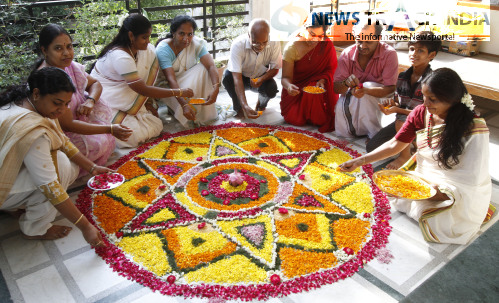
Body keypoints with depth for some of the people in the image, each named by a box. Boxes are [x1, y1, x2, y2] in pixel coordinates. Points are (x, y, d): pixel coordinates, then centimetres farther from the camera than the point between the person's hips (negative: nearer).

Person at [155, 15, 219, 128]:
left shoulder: (196, 43, -14)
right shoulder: (163, 49, -24)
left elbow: (211, 66, -26)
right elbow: (171, 79, -35)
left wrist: (216, 88, -47)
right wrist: (184, 105, -49)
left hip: (189, 80, 4)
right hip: (167, 86, -4)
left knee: (203, 69, -25)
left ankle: (204, 112, -16)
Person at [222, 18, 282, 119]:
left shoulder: (274, 43, -24)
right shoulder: (238, 44, -32)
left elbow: (275, 68, -10)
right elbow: (237, 78, -38)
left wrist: (261, 79, -34)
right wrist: (245, 106, -50)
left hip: (261, 78, 1)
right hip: (242, 77, -1)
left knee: (272, 89, -30)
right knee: (227, 75, -32)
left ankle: (261, 103, 11)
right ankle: (238, 108, -5)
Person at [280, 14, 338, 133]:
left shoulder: (326, 45, -10)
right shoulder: (292, 47, -15)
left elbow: (331, 69, -6)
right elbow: (286, 77, -15)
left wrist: (323, 80, -30)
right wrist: (288, 86, -40)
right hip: (297, 87, 0)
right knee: (294, 119, -22)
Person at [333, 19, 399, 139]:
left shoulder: (389, 54, -18)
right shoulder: (347, 54, -11)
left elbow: (390, 89, -25)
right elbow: (335, 87, -14)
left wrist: (365, 90, -44)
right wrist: (346, 83, -38)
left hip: (379, 97, -2)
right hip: (352, 97, 3)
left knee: (367, 86, -33)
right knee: (341, 107, -28)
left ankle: (374, 134, -20)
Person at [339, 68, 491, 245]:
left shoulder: (474, 128, -21)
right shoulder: (421, 113, -4)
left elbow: (469, 183, -22)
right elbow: (395, 145, 4)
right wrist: (359, 161, -6)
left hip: (461, 195, -5)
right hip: (424, 179, 5)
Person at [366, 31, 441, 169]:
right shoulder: (403, 76, 1)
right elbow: (398, 105, 8)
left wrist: (397, 110, -25)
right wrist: (392, 104, -15)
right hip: (402, 123, 6)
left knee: (401, 121, -39)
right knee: (371, 147, -5)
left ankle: (405, 155, -11)